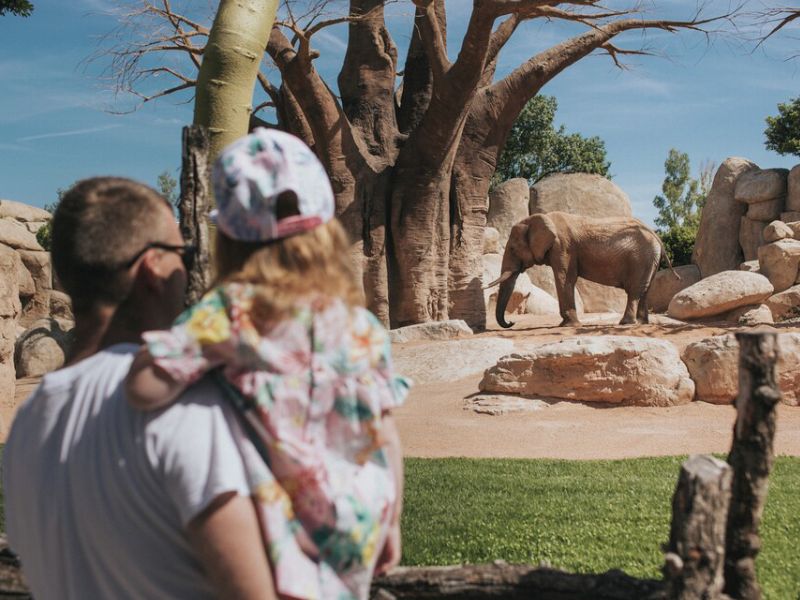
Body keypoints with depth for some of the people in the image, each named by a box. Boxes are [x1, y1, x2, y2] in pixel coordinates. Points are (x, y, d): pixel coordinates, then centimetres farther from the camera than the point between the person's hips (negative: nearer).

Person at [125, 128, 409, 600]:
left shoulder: (228, 313, -13)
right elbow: (386, 438, 4)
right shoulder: (362, 326, 0)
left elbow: (145, 387, -24)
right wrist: (391, 524, 17)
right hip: (354, 542, 5)